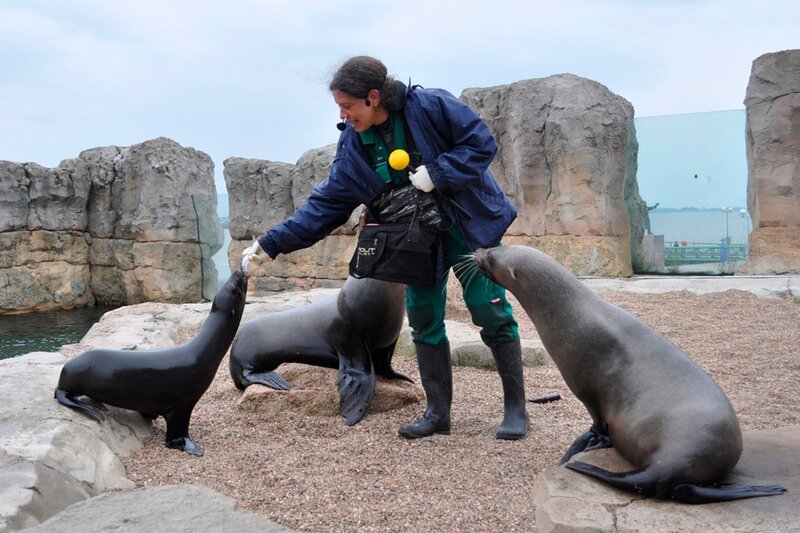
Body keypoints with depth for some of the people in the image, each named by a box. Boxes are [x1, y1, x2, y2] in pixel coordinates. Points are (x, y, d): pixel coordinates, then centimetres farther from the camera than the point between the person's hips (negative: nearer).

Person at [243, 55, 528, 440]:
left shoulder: (431, 106, -19)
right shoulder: (353, 143, -5)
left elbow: (482, 143, -15)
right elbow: (326, 203, -4)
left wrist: (437, 173, -27)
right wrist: (272, 242, -10)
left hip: (470, 225, -4)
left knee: (491, 311, -4)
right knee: (423, 318, 1)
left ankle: (515, 409, 10)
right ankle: (438, 413, 12)